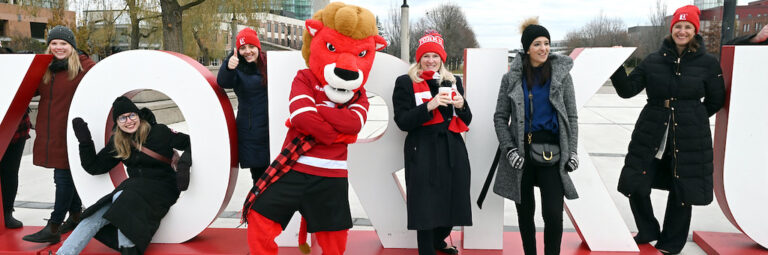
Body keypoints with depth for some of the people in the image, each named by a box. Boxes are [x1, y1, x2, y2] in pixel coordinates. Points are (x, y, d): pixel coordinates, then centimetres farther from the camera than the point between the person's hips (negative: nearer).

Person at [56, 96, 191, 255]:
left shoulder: (159, 132, -7)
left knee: (121, 198, -33)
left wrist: (184, 162, -25)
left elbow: (189, 143, -6)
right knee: (96, 215, -17)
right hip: (135, 186, 5)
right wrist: (84, 140, -1)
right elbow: (94, 167, 9)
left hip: (160, 188, -5)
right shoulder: (117, 142, 8)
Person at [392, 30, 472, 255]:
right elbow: (402, 122, -8)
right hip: (423, 152, -4)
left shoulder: (453, 81, 15)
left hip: (453, 150, 5)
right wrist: (430, 105, -19)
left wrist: (461, 105, -5)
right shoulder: (405, 83, 2)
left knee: (452, 201, 10)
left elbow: (466, 120, 17)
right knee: (426, 205, -4)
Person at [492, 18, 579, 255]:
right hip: (521, 150, 1)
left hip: (551, 151, -1)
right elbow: (500, 117, 5)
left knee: (553, 214, -8)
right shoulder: (512, 78, 3)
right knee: (525, 213, 10)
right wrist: (509, 149, -6)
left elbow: (571, 116, 6)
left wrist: (572, 151, -2)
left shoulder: (561, 74, 4)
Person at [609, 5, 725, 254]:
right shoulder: (653, 60, 2)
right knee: (636, 185, 3)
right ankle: (648, 231, 29)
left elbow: (715, 100, 8)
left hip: (689, 137, -1)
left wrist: (692, 117, 7)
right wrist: (617, 67, -16)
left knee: (681, 190, 8)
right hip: (650, 134, 2)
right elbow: (627, 89, -2)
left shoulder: (708, 63, -1)